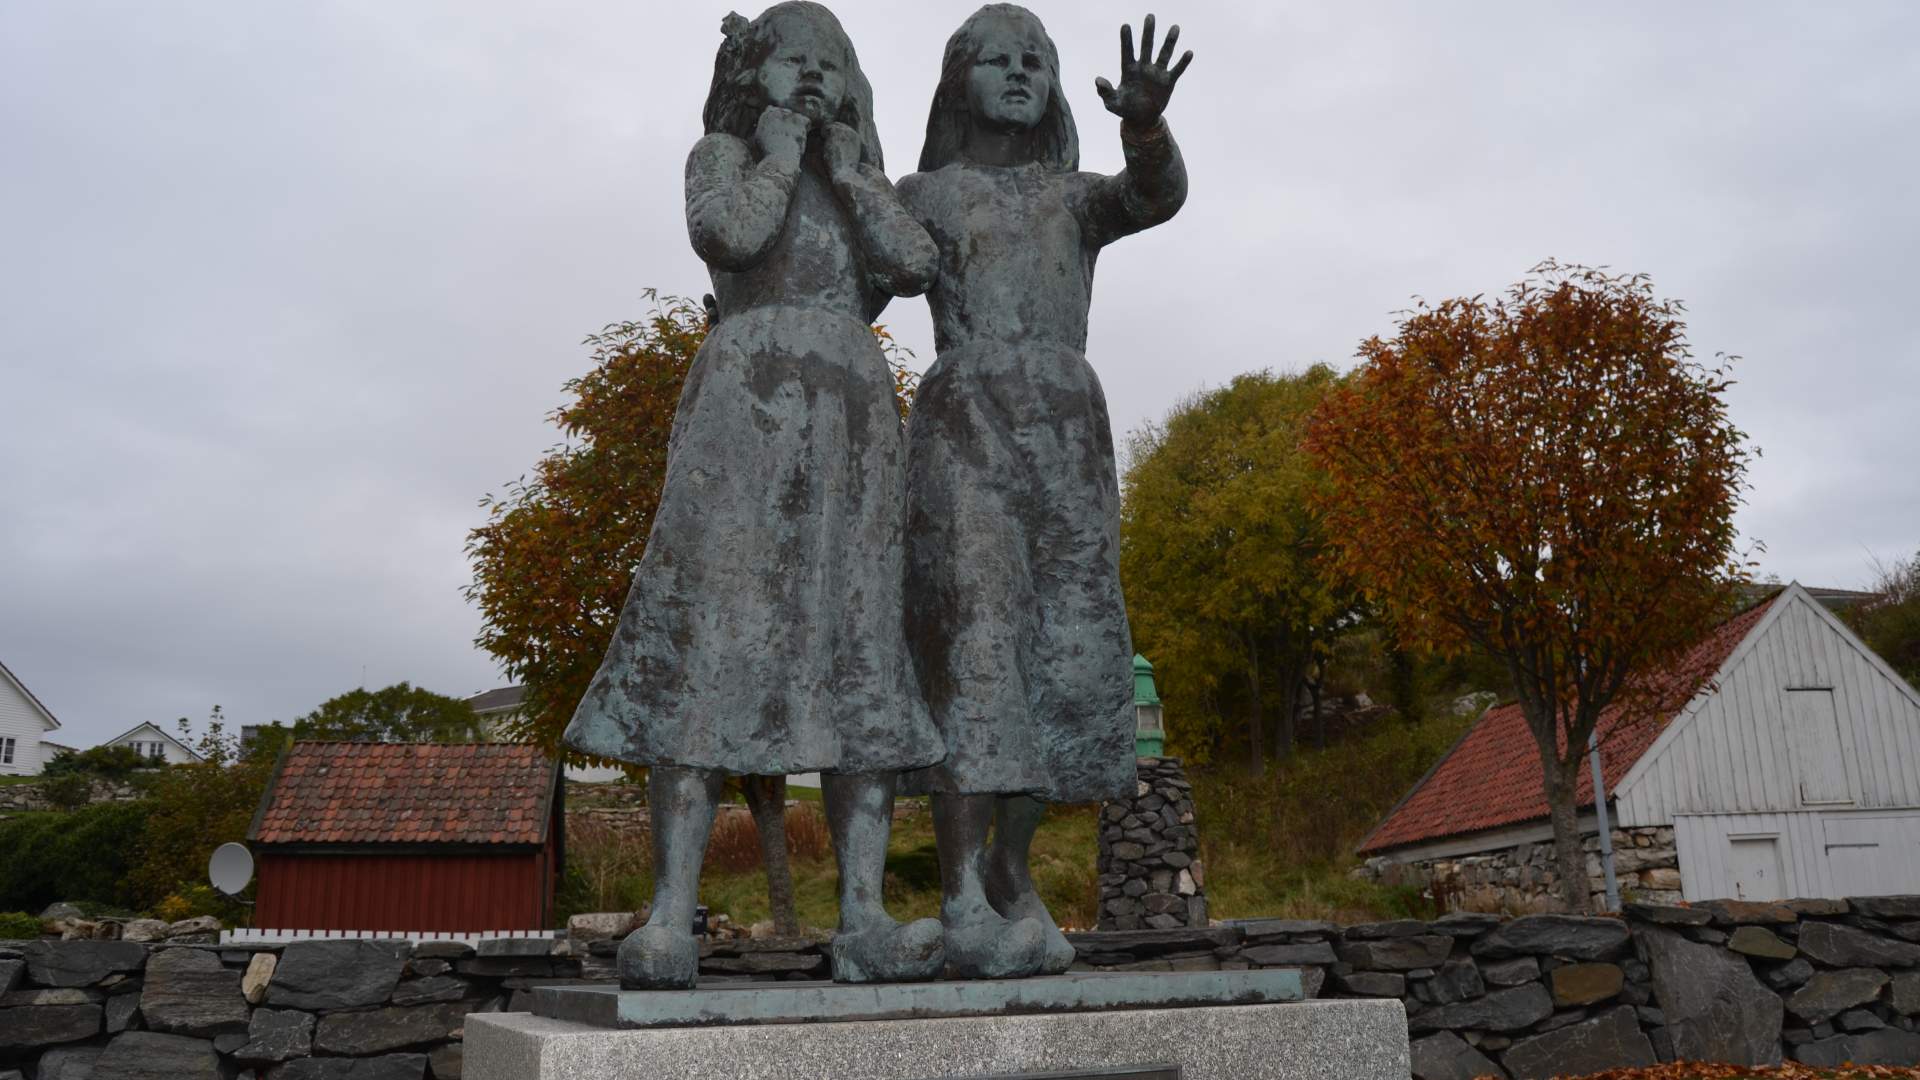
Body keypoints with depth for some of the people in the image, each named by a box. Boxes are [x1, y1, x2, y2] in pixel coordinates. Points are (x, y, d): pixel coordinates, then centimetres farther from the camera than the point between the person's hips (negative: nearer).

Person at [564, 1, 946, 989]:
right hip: (745, 406, -4)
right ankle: (670, 925, -16)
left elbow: (917, 267, 6)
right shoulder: (719, 157, 15)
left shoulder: (862, 189, 27)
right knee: (707, 644, -16)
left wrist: (845, 157, 9)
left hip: (853, 421, 4)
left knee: (861, 659, -8)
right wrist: (780, 146, 6)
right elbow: (732, 236, -8)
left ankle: (863, 923, -10)